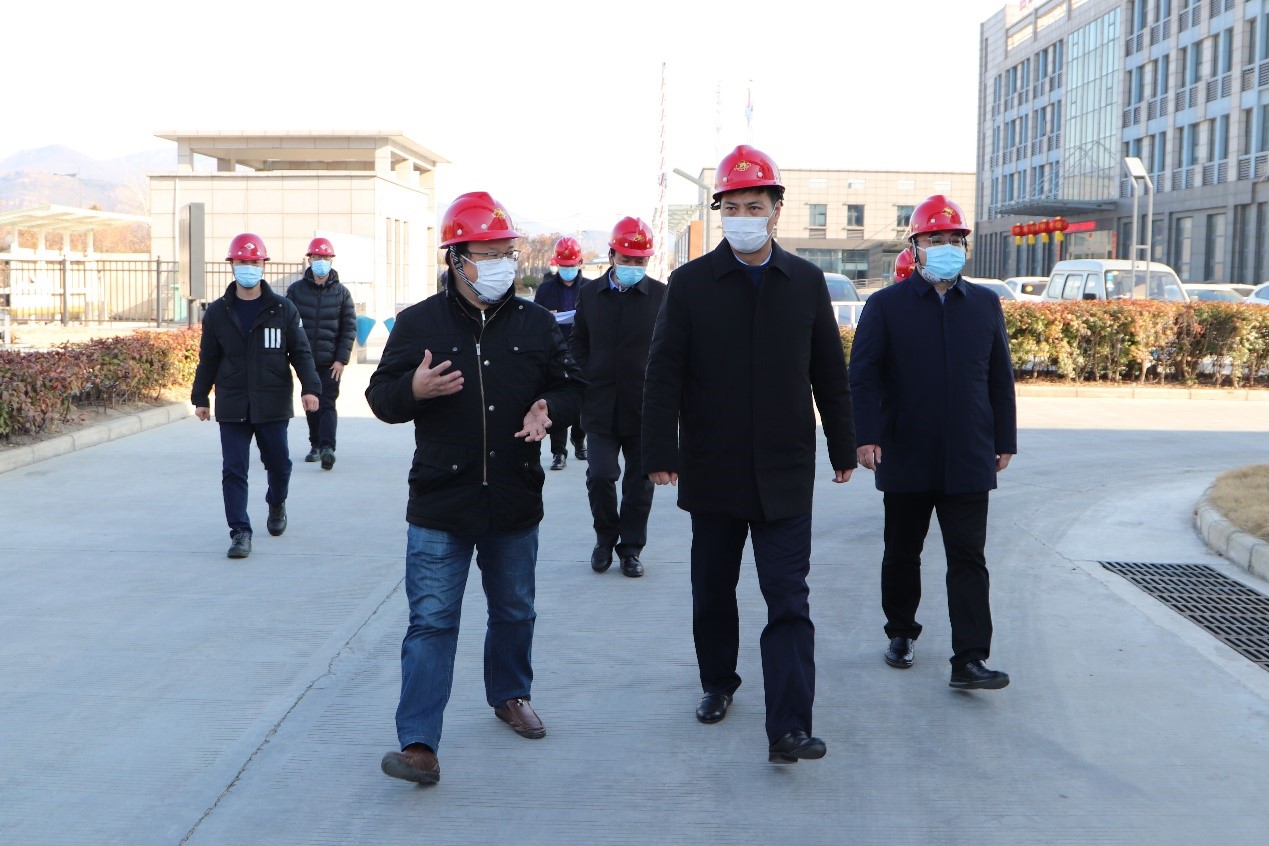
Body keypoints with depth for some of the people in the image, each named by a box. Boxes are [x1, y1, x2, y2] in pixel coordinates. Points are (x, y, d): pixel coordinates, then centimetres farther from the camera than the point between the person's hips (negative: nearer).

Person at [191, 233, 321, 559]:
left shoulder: (282, 309, 1)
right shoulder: (217, 313, 4)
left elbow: (300, 352, 2)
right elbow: (208, 359, 11)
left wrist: (309, 387, -10)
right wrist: (200, 398, 11)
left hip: (273, 405, 0)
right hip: (232, 406, 0)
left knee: (278, 464, 13)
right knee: (233, 470, -4)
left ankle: (277, 505, 41)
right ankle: (240, 531, 0)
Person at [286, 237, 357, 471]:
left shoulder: (341, 292, 3)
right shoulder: (296, 290, 4)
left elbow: (349, 328, 2)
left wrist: (341, 359, -6)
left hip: (330, 362, -2)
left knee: (327, 404, -10)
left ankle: (327, 447, -17)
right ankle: (316, 445, 19)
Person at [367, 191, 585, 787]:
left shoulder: (536, 323, 6)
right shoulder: (418, 323, -1)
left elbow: (572, 385, 13)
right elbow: (380, 396, 1)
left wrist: (548, 408, -10)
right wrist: (413, 389, -22)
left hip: (516, 503, 3)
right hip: (439, 504, -3)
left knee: (514, 612, 19)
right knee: (431, 622, -6)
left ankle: (510, 695, 43)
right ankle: (418, 744, -5)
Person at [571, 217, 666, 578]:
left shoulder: (661, 295, -1)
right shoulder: (590, 294, 6)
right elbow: (579, 344, 12)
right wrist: (589, 385, 4)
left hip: (645, 408, -1)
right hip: (601, 408, 1)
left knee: (639, 482, 7)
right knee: (600, 476, -4)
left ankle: (631, 547, 21)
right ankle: (605, 537, 20)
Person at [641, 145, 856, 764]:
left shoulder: (806, 282, 4)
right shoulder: (690, 283, -1)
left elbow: (829, 375, 11)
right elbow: (663, 375, -4)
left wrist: (842, 449, 12)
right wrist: (660, 452, -12)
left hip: (785, 472, 0)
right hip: (712, 471, 0)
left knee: (788, 600, -6)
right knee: (712, 590, 15)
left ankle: (788, 728, -7)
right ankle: (717, 683, 36)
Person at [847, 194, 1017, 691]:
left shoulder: (985, 305, 9)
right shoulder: (885, 305, 0)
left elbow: (1000, 379, 13)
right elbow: (864, 377, -5)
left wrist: (1004, 440, 10)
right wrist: (867, 436, -15)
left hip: (969, 460, 1)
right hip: (905, 459, -1)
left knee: (968, 559, -4)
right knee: (902, 553, 13)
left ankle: (969, 660, -4)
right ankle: (901, 633, 33)